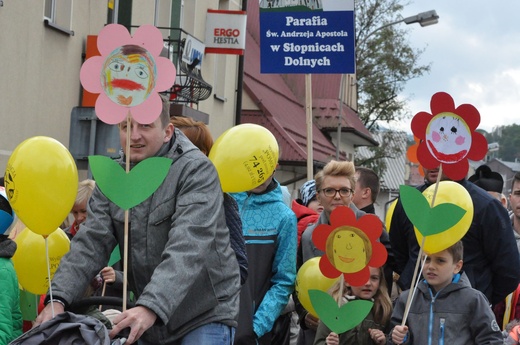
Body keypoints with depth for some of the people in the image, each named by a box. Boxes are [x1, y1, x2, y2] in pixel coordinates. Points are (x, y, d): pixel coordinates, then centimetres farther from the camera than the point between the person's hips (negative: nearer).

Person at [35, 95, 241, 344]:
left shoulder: (197, 171, -15)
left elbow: (188, 248, -28)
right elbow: (91, 242, -5)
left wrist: (150, 307, -40)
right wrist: (58, 298, -21)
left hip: (205, 317, -5)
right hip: (148, 320, 5)